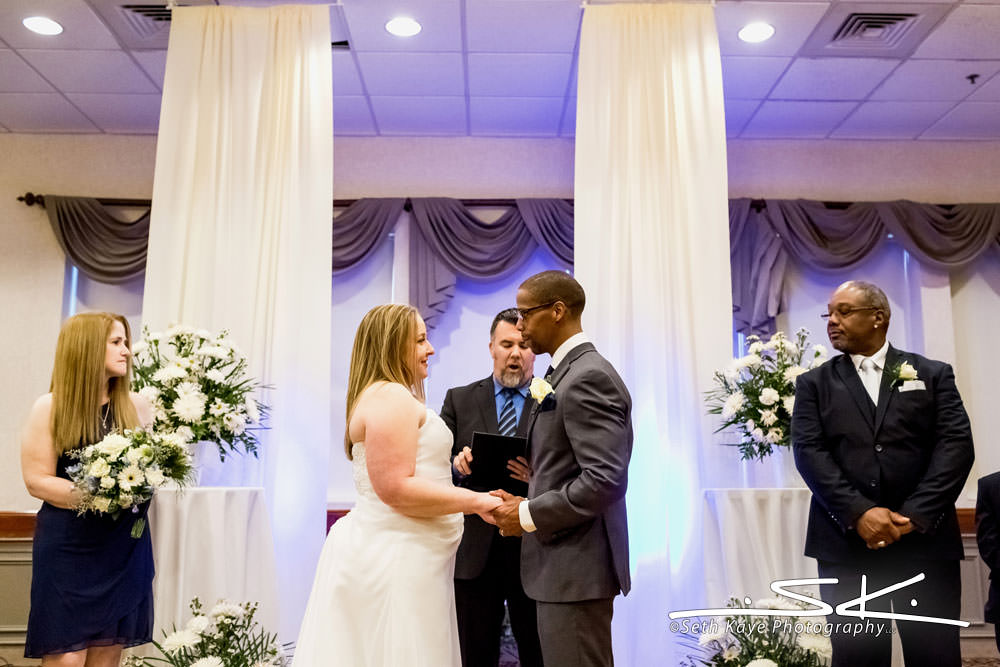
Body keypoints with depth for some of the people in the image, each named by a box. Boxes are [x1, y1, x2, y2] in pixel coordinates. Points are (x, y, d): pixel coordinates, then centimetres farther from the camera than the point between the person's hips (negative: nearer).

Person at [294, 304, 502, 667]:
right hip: (396, 558, -10)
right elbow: (395, 488, -21)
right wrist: (476, 500, -18)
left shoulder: (380, 395, 19)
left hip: (386, 551, 10)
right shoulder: (391, 397, -14)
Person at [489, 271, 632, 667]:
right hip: (565, 563, 10)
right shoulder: (566, 373, 15)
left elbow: (605, 479, -24)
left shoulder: (589, 377, -17)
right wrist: (527, 502, 6)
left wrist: (528, 516, -16)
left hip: (576, 567, -10)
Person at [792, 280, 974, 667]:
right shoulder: (814, 384, 9)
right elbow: (808, 451, -3)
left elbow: (956, 445, -2)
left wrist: (914, 516, -13)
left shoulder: (933, 374, 10)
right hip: (846, 544, 0)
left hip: (925, 541, 0)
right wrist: (858, 513, -16)